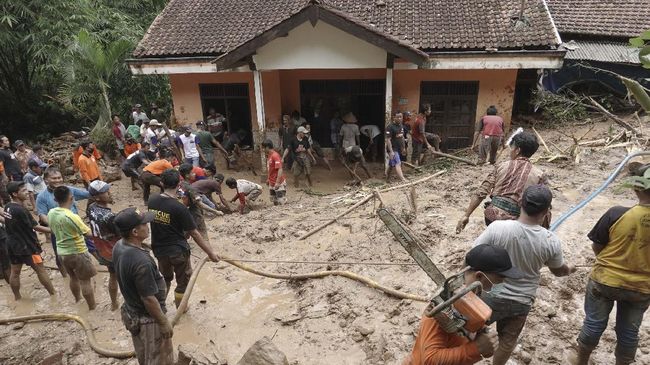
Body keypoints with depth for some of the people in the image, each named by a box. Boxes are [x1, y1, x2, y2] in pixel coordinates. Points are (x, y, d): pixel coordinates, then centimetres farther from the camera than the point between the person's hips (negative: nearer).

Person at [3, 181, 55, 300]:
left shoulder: (7, 207, 1)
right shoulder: (21, 210, -25)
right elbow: (36, 227, -18)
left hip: (13, 245, 8)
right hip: (26, 246, -8)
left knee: (15, 272, 15)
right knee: (40, 270, 2)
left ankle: (17, 297, 26)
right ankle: (53, 294, 10)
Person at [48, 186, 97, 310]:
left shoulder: (51, 213, -4)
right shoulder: (71, 217, -28)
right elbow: (89, 233, -20)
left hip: (61, 252, 7)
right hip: (77, 253, -7)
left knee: (73, 277, 26)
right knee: (85, 281, 6)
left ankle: (77, 299, 45)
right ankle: (92, 307, 16)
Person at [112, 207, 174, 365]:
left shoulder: (119, 246, -9)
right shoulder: (141, 261, -36)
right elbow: (149, 299, -28)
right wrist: (163, 323, -15)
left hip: (131, 312, 8)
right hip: (148, 319, -8)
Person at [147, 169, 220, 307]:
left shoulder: (152, 201, -8)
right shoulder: (179, 208, -24)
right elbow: (194, 234, -20)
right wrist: (210, 253, -13)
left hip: (159, 249, 5)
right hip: (178, 251, -5)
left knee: (165, 279, 29)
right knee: (183, 282, 18)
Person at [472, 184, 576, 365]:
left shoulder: (497, 228, -25)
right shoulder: (550, 240, -16)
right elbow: (559, 271, 4)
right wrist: (570, 269, 27)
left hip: (492, 296, -1)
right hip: (522, 302, 2)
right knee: (508, 341, 25)